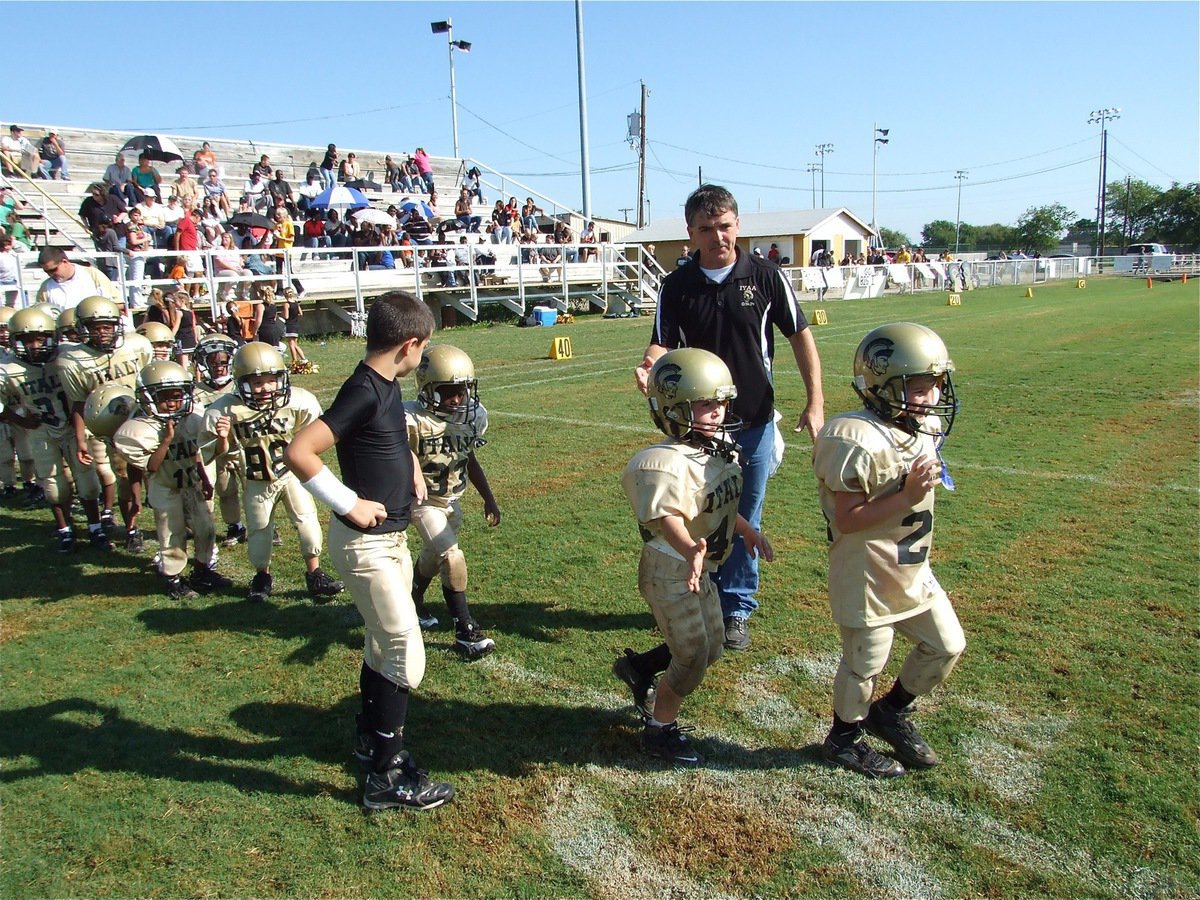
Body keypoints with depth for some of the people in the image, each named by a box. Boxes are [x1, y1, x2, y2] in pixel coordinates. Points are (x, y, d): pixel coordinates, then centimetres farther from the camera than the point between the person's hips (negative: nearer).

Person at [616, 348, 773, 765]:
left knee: (711, 645, 20)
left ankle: (638, 666, 38)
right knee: (692, 658, 2)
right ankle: (661, 730, 23)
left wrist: (746, 530, 26)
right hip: (669, 571, -9)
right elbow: (667, 517, -42)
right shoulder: (667, 462, -28)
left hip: (700, 569, 9)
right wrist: (692, 550, -59)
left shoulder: (722, 448, 2)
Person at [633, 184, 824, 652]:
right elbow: (664, 344, -3)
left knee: (745, 520, 9)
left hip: (754, 422, -1)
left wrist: (815, 401, -7)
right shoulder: (677, 286, -2)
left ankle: (737, 609, 26)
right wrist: (649, 366, -28)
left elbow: (800, 336, 0)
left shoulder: (766, 276, -5)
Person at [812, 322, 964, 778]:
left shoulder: (926, 429, 2)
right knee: (865, 663, 9)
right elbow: (846, 519, -26)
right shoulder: (860, 442, -26)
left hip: (914, 569, 9)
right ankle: (844, 739, 34)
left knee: (946, 645, 18)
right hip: (867, 573, -9)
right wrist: (907, 496, -29)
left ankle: (892, 712, 39)